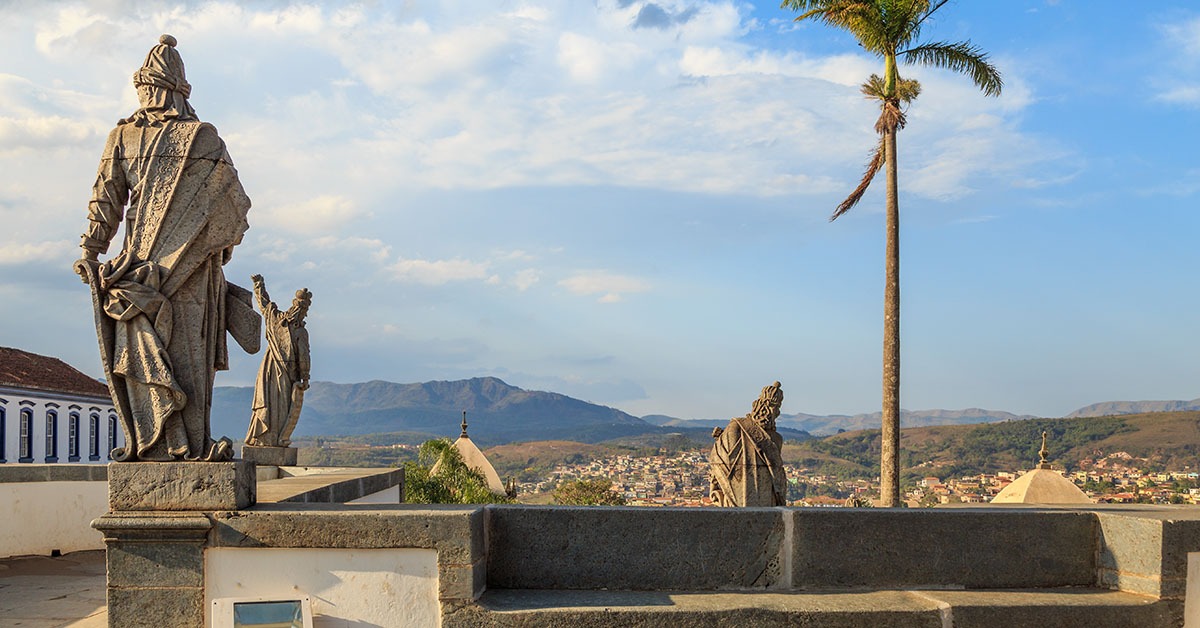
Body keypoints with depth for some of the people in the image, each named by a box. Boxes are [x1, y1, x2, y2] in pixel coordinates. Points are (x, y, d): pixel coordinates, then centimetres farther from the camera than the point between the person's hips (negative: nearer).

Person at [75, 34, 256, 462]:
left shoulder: (123, 136, 3)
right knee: (189, 350, 2)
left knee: (145, 347, 4)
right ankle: (192, 445, 0)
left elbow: (106, 199, 3)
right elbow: (232, 201, 1)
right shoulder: (203, 137, -1)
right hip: (194, 263, -1)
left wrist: (91, 251, 8)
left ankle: (153, 443, 0)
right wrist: (224, 243, 16)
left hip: (143, 259, 1)